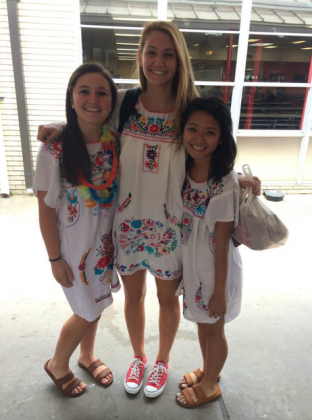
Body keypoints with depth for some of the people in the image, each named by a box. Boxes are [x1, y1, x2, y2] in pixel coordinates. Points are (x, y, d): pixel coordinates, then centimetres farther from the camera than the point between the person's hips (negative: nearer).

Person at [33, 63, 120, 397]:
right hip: (73, 244, -4)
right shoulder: (54, 148, -20)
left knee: (95, 304, 21)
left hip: (106, 241, 4)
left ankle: (87, 356, 50)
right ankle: (57, 364, 42)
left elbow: (122, 192, 2)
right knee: (87, 312, 11)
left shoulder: (115, 142, -7)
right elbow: (46, 209, -14)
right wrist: (55, 259, -10)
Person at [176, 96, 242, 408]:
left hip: (215, 267, -6)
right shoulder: (183, 170, -8)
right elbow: (180, 221, 2)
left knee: (213, 328, 19)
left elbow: (221, 243, -21)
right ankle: (207, 370, 55)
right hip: (191, 263, 6)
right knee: (201, 322, 27)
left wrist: (220, 292, -12)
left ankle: (209, 386, 47)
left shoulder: (225, 183, -26)